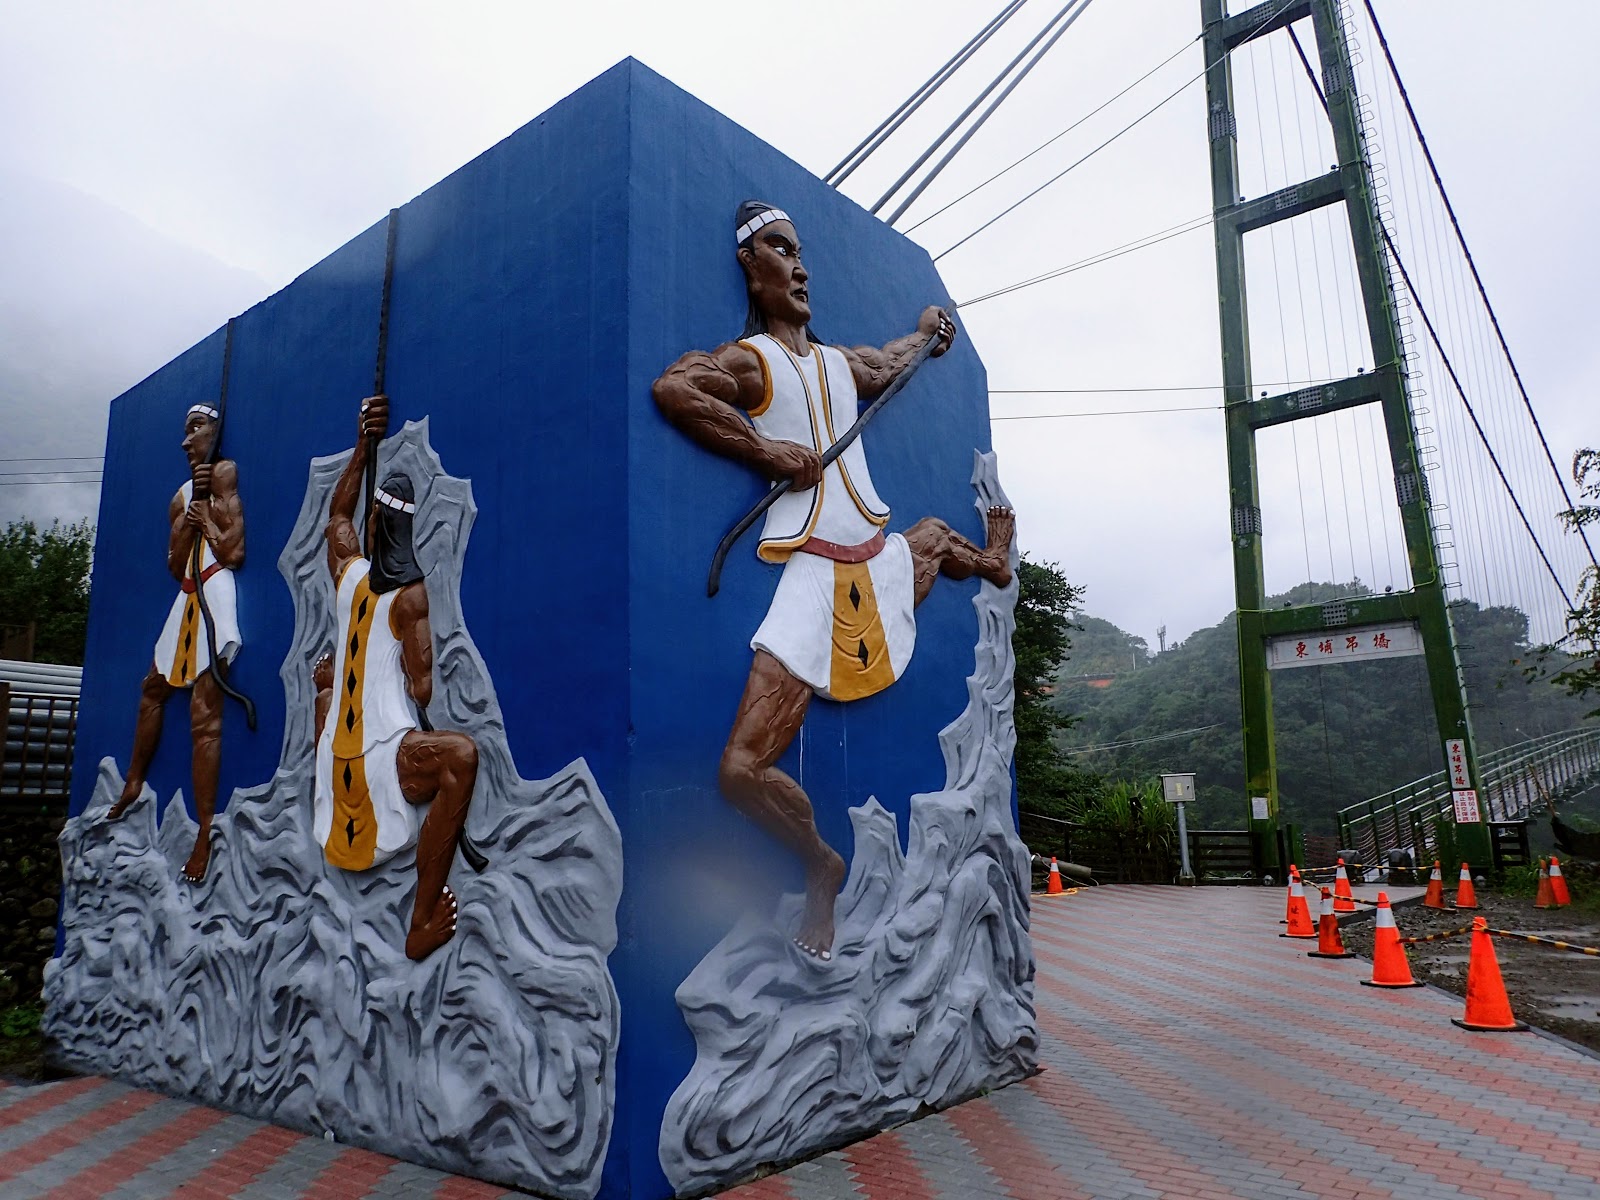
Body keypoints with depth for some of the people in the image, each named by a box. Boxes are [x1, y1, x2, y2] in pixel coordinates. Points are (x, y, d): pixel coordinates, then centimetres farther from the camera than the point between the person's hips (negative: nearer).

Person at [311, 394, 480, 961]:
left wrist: (364, 447, 30)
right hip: (383, 754, -8)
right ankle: (424, 922, -26)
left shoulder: (348, 572, 4)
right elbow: (421, 687, -15)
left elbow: (337, 514, 27)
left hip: (336, 757, 8)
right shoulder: (410, 592, -13)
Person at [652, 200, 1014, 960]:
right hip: (813, 575, -7)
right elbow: (672, 389, -26)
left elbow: (888, 366, 43)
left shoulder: (840, 361, 19)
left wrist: (926, 329, 59)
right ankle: (822, 865, 11)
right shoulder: (746, 359, -4)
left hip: (880, 563, 7)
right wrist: (771, 454, -21)